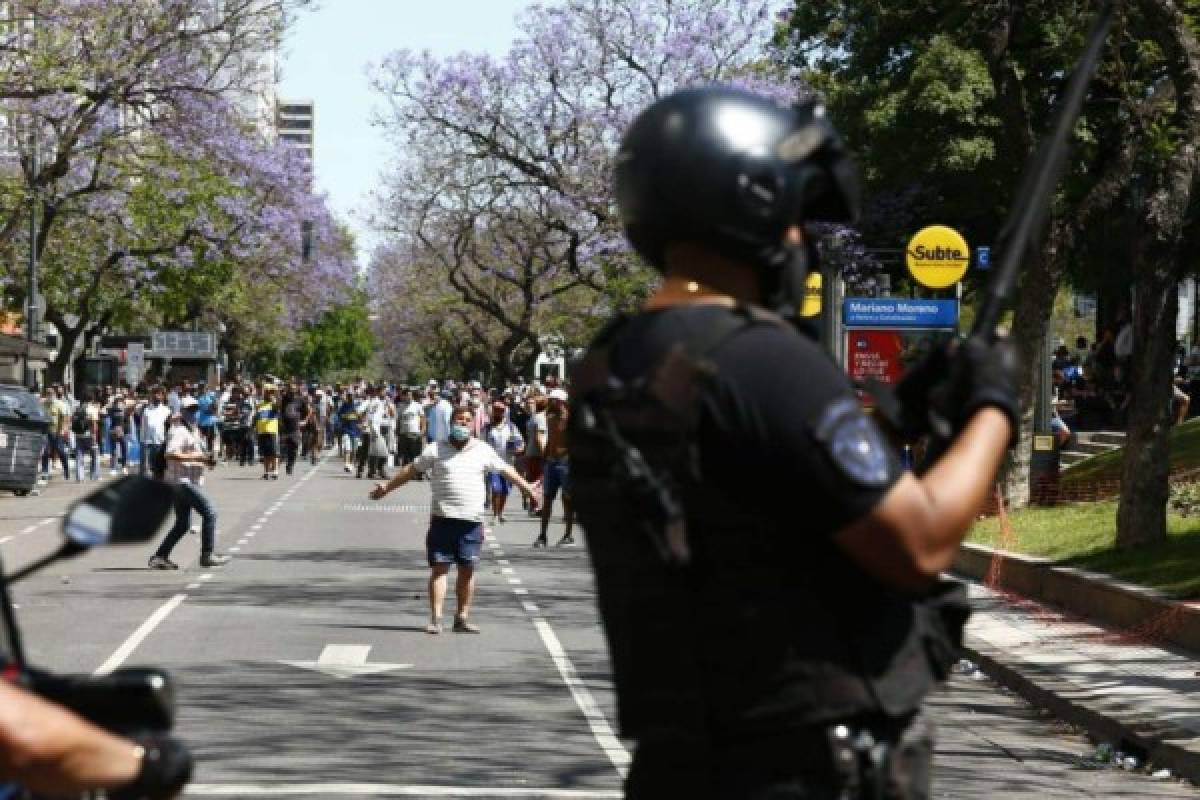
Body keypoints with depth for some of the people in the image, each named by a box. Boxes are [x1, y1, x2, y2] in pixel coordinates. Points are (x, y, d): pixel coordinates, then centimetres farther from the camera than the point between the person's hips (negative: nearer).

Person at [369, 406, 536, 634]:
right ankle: (435, 619, -6)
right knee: (439, 567, -4)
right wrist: (387, 487, 12)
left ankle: (462, 618, 13)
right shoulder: (436, 450, 5)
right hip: (443, 518, -2)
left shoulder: (482, 450, 10)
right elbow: (412, 470, 12)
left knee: (467, 569, 5)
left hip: (471, 521, 2)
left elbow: (505, 470, 19)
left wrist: (527, 487, 20)